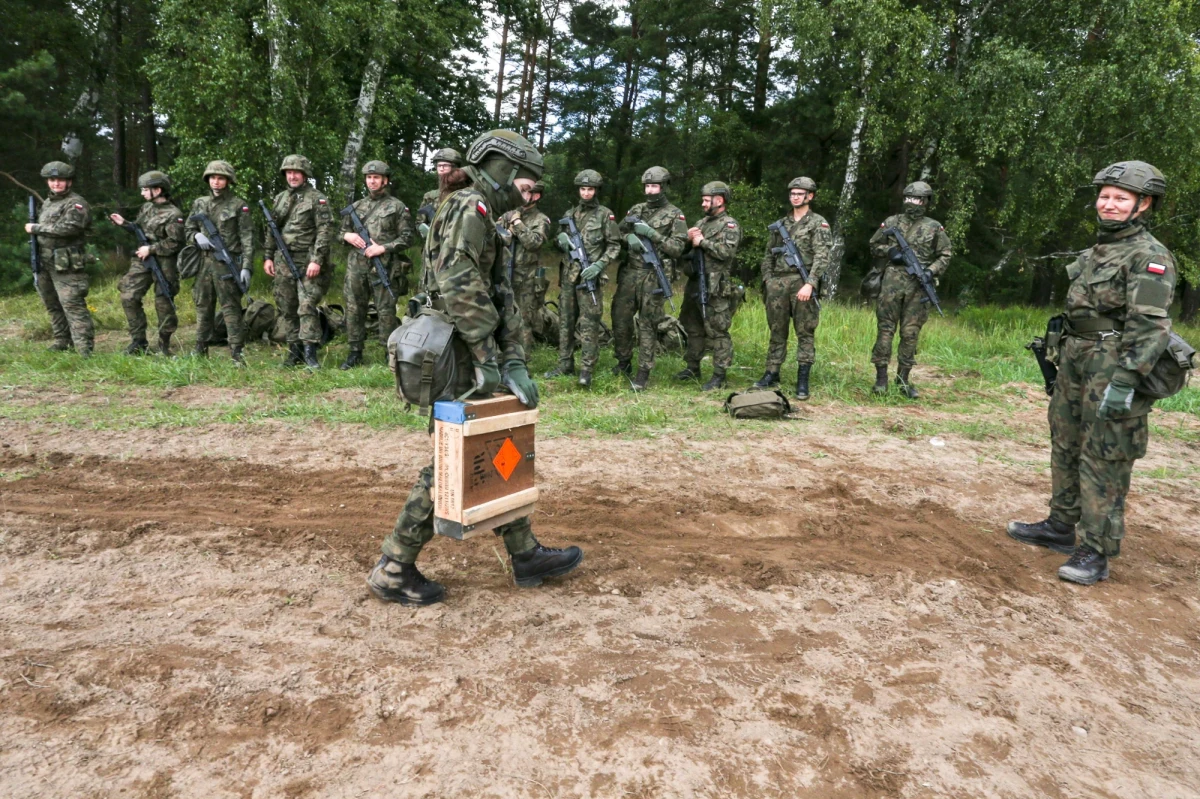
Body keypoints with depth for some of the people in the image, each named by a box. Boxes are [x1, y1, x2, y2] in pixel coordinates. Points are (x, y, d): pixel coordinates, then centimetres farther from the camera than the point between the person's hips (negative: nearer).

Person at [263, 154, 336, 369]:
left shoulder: (317, 199, -4)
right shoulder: (279, 199, 15)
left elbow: (325, 231, -12)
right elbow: (271, 231, 19)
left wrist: (317, 260, -19)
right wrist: (268, 256, 11)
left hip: (308, 262, -6)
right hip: (284, 262, 6)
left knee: (307, 307, -12)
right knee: (287, 309, 8)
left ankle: (310, 352, -10)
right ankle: (294, 350, 16)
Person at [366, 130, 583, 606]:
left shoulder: (482, 217, 19)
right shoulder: (469, 209, -11)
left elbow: (500, 296, 13)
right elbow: (461, 288, -23)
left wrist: (513, 362, 3)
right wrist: (487, 361, -20)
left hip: (467, 358, 10)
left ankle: (526, 556, 26)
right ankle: (393, 571, 10)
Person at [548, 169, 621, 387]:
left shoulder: (605, 214, -1)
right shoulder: (569, 214, 14)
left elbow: (614, 246, -3)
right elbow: (560, 241, 23)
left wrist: (599, 265, -16)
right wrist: (561, 240, -2)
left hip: (590, 276, -5)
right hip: (568, 275, 6)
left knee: (589, 324, -6)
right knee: (565, 321, 9)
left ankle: (586, 370, -4)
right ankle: (565, 364, 18)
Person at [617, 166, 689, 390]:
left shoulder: (675, 215, 0)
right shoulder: (636, 210, 14)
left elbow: (677, 248, -6)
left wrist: (652, 233, -14)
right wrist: (629, 236, -5)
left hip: (654, 277, -5)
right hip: (629, 273, 5)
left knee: (647, 325, -2)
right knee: (620, 318, 7)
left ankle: (644, 373, 3)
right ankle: (623, 362, 25)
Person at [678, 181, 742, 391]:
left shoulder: (730, 225, -7)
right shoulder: (703, 222, 18)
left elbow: (727, 251, -22)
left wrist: (702, 241, -14)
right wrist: (688, 238, -1)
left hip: (715, 288, -9)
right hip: (695, 283, 9)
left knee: (717, 332, -5)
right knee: (693, 328, 16)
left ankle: (719, 376, 0)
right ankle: (692, 368, 28)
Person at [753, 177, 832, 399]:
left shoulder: (818, 223, 3)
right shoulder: (780, 224, 18)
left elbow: (821, 257, -8)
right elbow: (769, 256, 20)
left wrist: (810, 284, -19)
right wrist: (767, 281, 7)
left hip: (802, 283, -5)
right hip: (777, 283, 5)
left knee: (805, 333, -2)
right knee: (777, 331, 9)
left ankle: (802, 381, -1)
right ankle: (772, 374, 16)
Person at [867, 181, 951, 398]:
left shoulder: (935, 227, 8)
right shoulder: (892, 222, 8)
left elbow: (944, 256, 10)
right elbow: (874, 245, 16)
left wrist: (931, 271, -8)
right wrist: (889, 251, -5)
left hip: (918, 286, 0)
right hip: (892, 283, 0)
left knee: (910, 334, 2)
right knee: (885, 329, -2)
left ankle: (904, 379, 11)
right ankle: (881, 377, 4)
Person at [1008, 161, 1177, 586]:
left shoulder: (1149, 257, -12)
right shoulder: (1094, 252, 15)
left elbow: (1150, 326, -20)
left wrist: (1125, 381, -27)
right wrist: (1058, 361, 21)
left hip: (1113, 371, -9)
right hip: (1075, 366, 9)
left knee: (1102, 462, -5)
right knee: (1065, 447, 16)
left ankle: (1096, 551, 2)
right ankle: (1060, 527, 29)